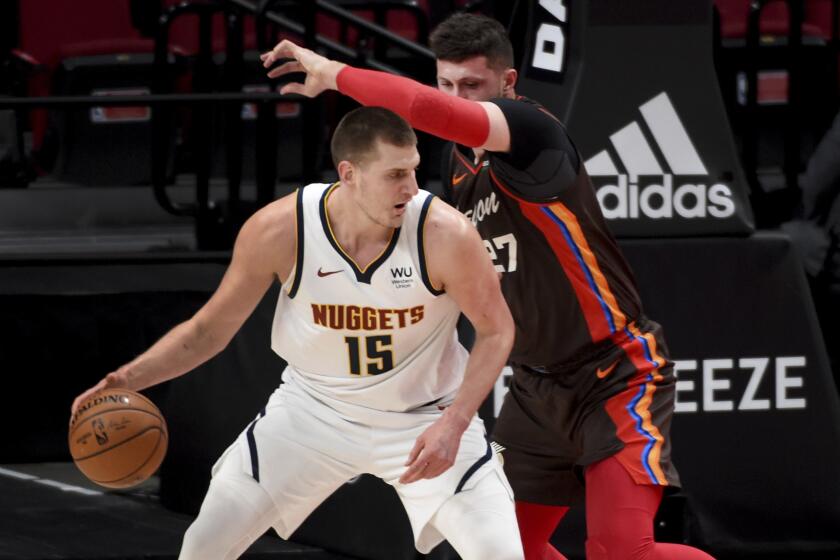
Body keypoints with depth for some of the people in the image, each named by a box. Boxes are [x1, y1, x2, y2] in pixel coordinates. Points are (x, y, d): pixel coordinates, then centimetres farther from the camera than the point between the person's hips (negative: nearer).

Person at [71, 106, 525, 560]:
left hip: (425, 416, -1)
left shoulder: (444, 234, -27)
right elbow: (211, 328, -8)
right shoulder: (279, 230, -22)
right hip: (315, 407, 1)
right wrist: (130, 378, -21)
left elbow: (496, 331, -12)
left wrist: (453, 424, -24)